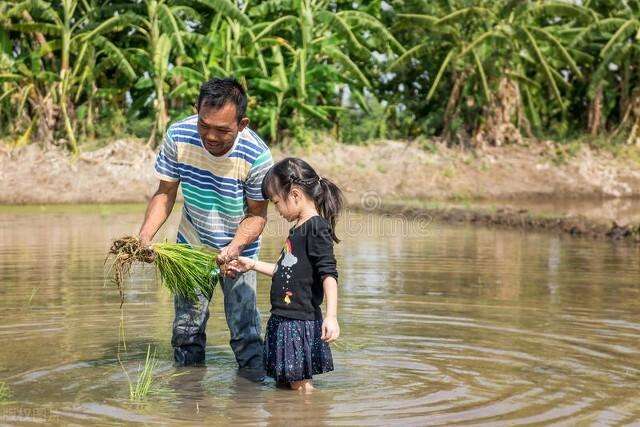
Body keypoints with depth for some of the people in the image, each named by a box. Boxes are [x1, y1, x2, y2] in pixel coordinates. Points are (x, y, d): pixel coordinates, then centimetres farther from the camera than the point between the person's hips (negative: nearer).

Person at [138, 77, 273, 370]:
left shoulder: (257, 156, -29)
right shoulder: (178, 137, -22)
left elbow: (257, 214, -16)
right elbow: (165, 193, -10)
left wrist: (233, 250, -33)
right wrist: (145, 236, -24)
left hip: (239, 247, -2)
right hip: (192, 243, 2)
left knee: (245, 328, -5)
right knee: (186, 327, 6)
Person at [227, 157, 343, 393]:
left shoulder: (317, 227, -14)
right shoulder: (298, 229, 15)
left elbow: (329, 274, -21)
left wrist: (331, 316, -29)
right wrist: (253, 265, 33)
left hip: (302, 321, -10)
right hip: (284, 320, 10)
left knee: (301, 386, -5)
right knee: (284, 382, 13)